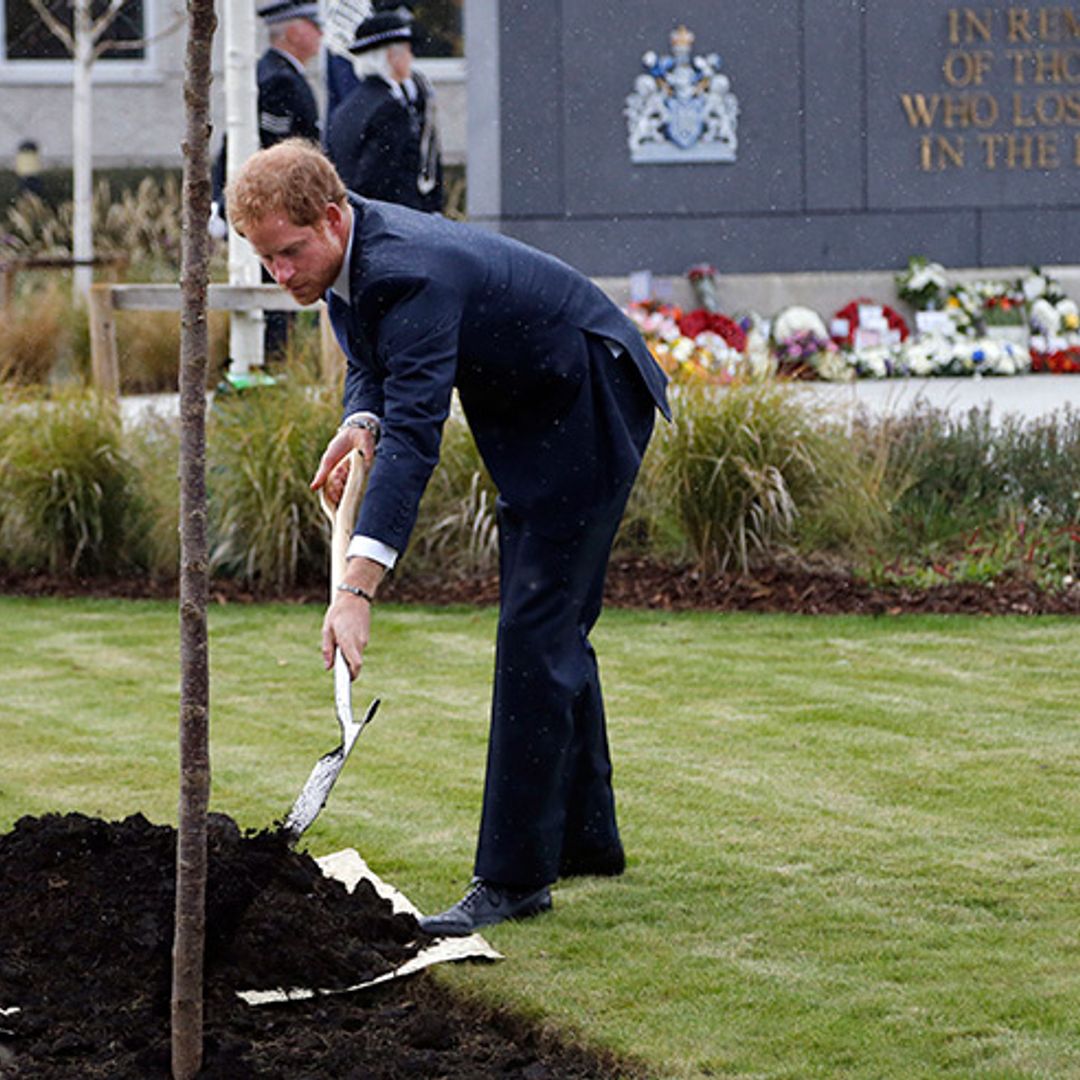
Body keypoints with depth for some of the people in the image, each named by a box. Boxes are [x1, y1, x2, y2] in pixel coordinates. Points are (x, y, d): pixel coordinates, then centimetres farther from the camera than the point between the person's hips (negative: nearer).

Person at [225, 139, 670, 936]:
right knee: (552, 628, 18)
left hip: (592, 406, -10)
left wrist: (359, 587, -49)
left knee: (537, 631, -14)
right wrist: (361, 420, -11)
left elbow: (416, 436, -42)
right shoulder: (346, 253, -4)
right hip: (534, 409, 10)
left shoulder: (411, 272, -34)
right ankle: (586, 837, 30)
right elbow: (373, 359, 14)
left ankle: (515, 876, -13)